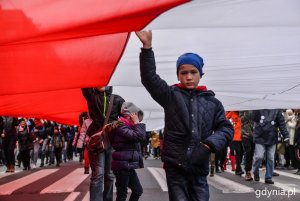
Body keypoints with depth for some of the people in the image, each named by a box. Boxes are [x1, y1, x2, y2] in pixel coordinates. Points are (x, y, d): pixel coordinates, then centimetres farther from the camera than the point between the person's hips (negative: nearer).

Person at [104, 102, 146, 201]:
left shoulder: (126, 127, 17)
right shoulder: (120, 126, -15)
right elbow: (139, 136, -26)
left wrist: (136, 124, 11)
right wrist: (137, 123, -13)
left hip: (128, 166, 10)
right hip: (122, 165, -10)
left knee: (138, 190, 12)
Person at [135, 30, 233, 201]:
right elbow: (150, 78, -4)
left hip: (199, 168, 2)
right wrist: (147, 46, -15)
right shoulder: (171, 95, 8)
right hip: (174, 165, -1)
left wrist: (209, 144, -10)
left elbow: (226, 129, 9)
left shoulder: (212, 102, 10)